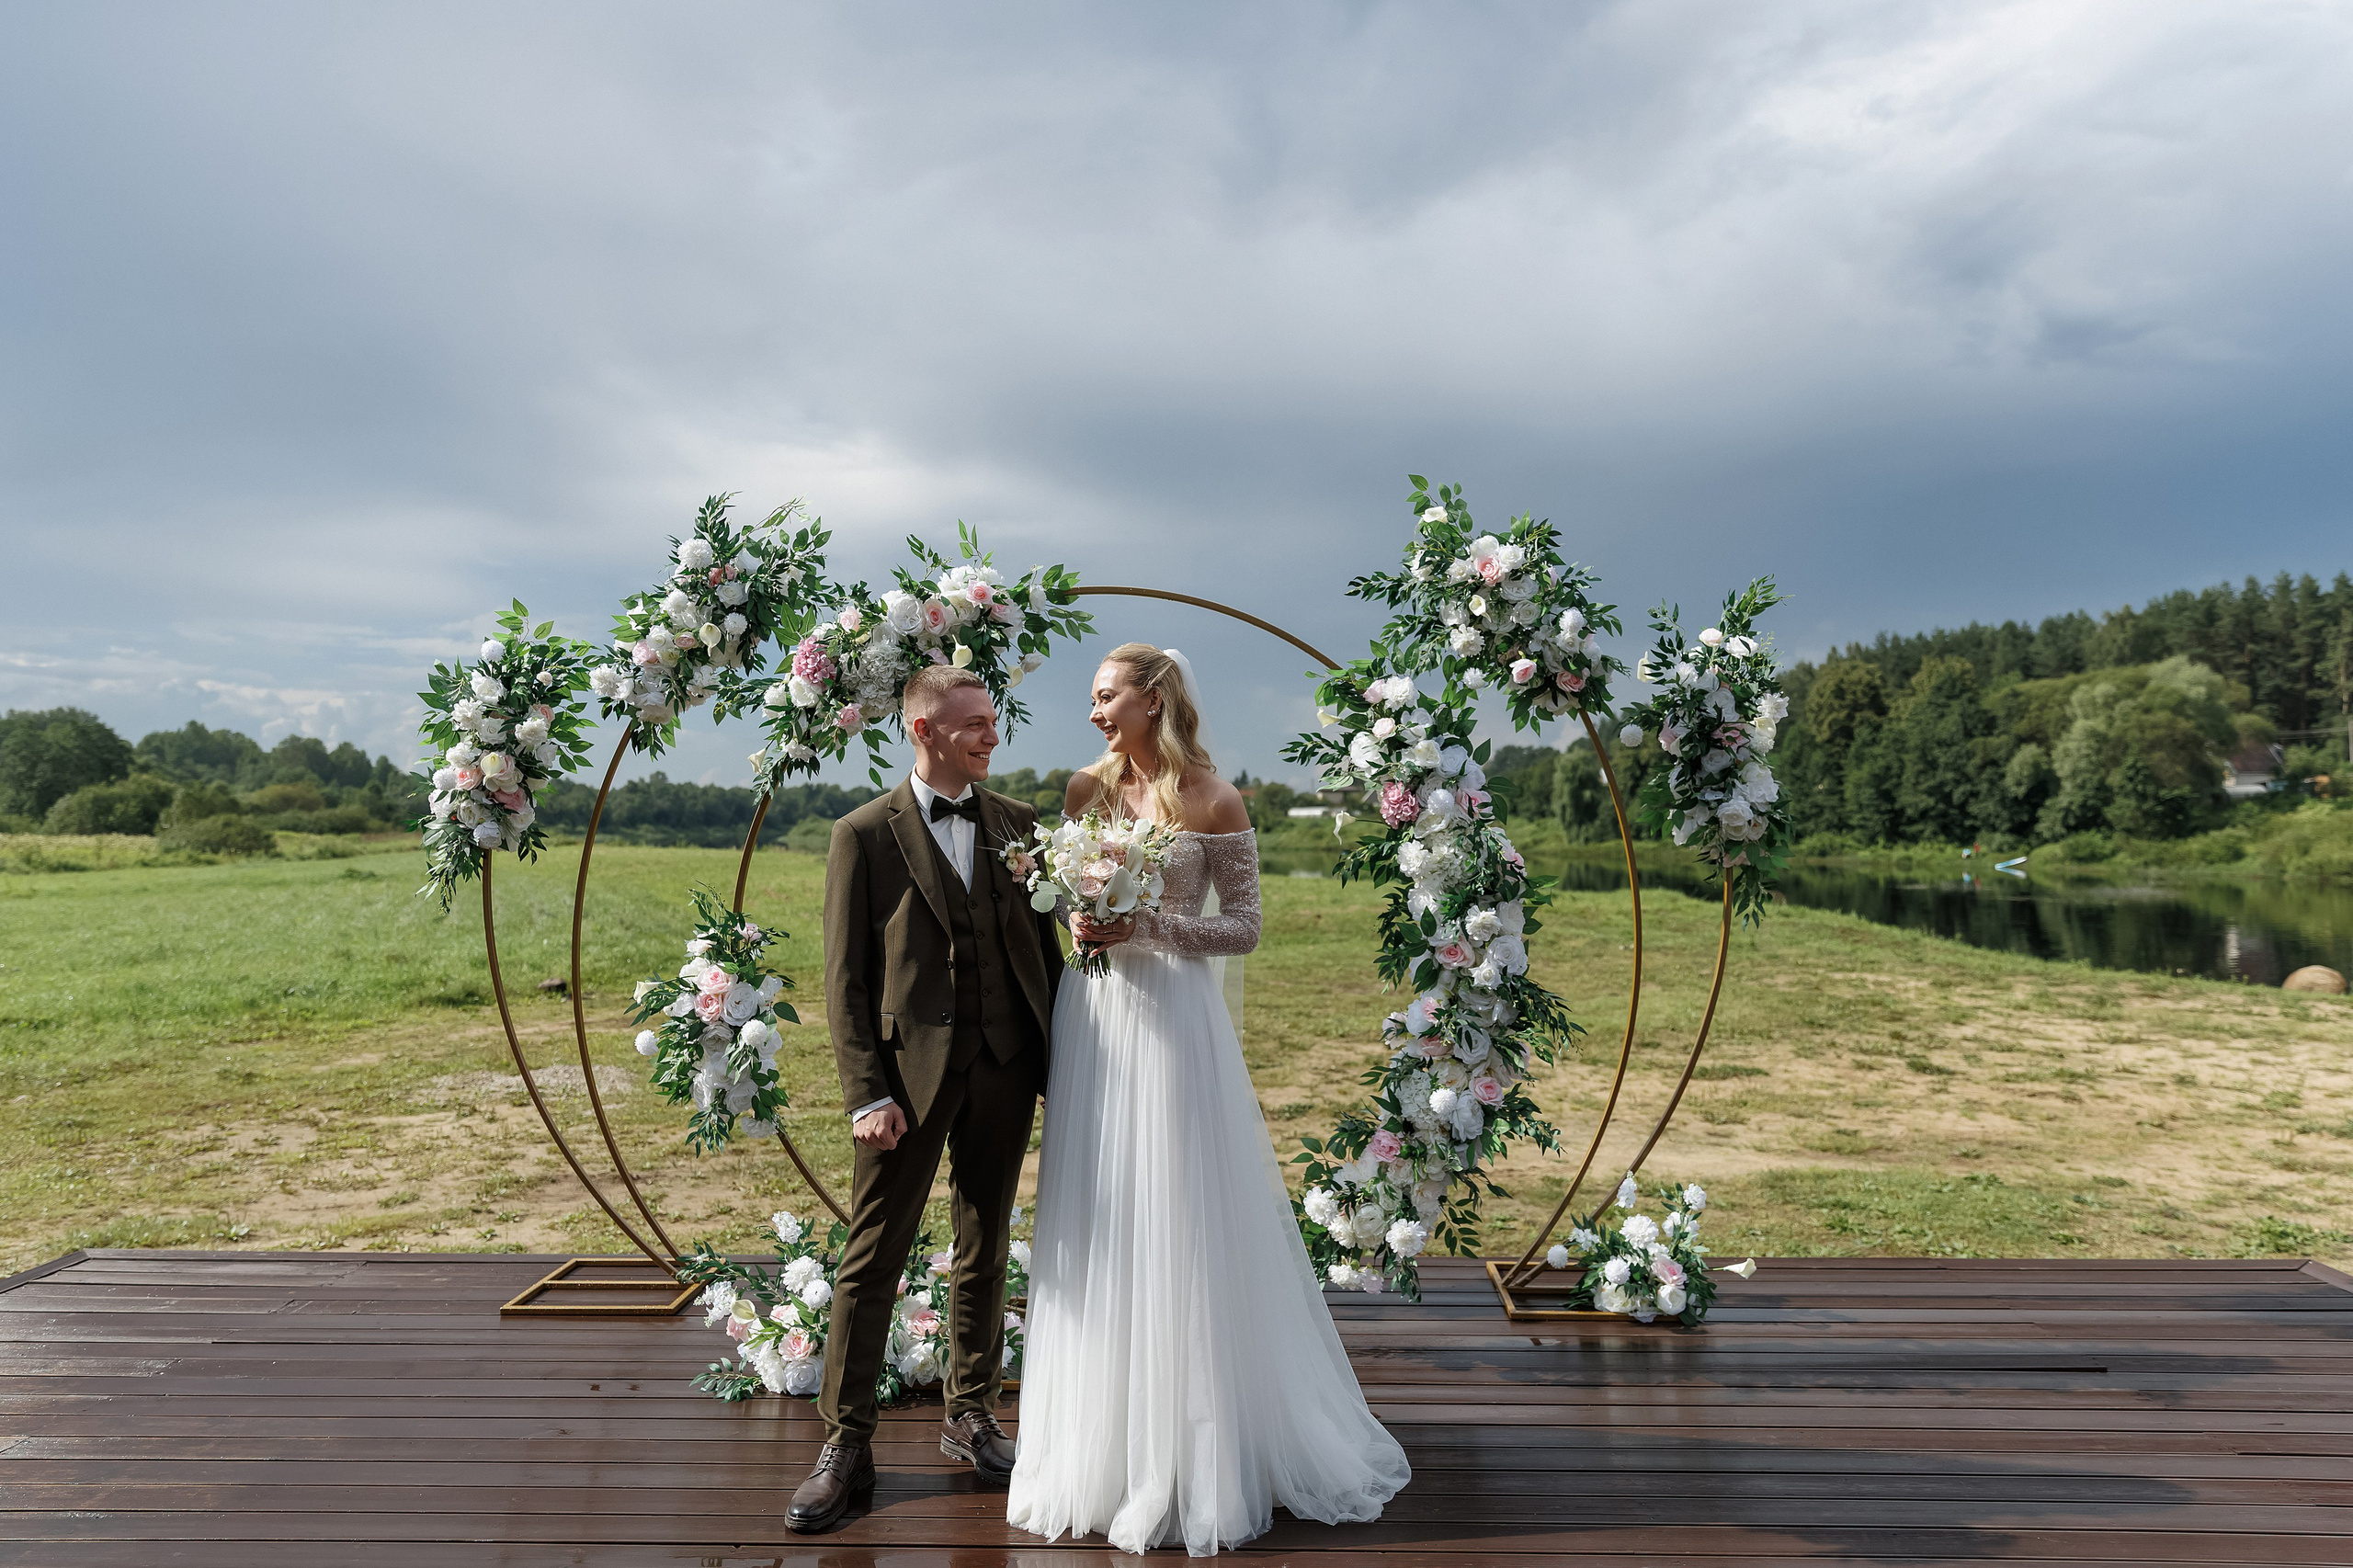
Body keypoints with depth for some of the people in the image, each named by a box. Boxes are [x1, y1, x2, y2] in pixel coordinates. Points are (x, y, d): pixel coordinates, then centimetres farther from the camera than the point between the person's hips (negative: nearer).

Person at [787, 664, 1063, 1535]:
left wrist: (1060, 1063, 5)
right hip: (908, 1072, -3)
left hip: (1004, 1071, 3)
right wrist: (867, 1096, -11)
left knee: (985, 1250, 15)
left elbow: (1045, 949, 10)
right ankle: (846, 1445, 19)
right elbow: (846, 980, -4)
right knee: (872, 1260, 4)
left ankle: (970, 1416, 32)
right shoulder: (864, 835, -2)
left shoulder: (1018, 825, 7)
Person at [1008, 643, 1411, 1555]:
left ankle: (1196, 1457, 17)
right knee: (1099, 1232, 9)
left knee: (1180, 1229, 1)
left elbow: (1244, 928, -5)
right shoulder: (1087, 789, 7)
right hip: (1093, 1022, 5)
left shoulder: (1215, 803, -6)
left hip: (1172, 1020, -4)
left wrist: (1148, 925, -16)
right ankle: (1102, 1446, 26)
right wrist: (1079, 921, -5)